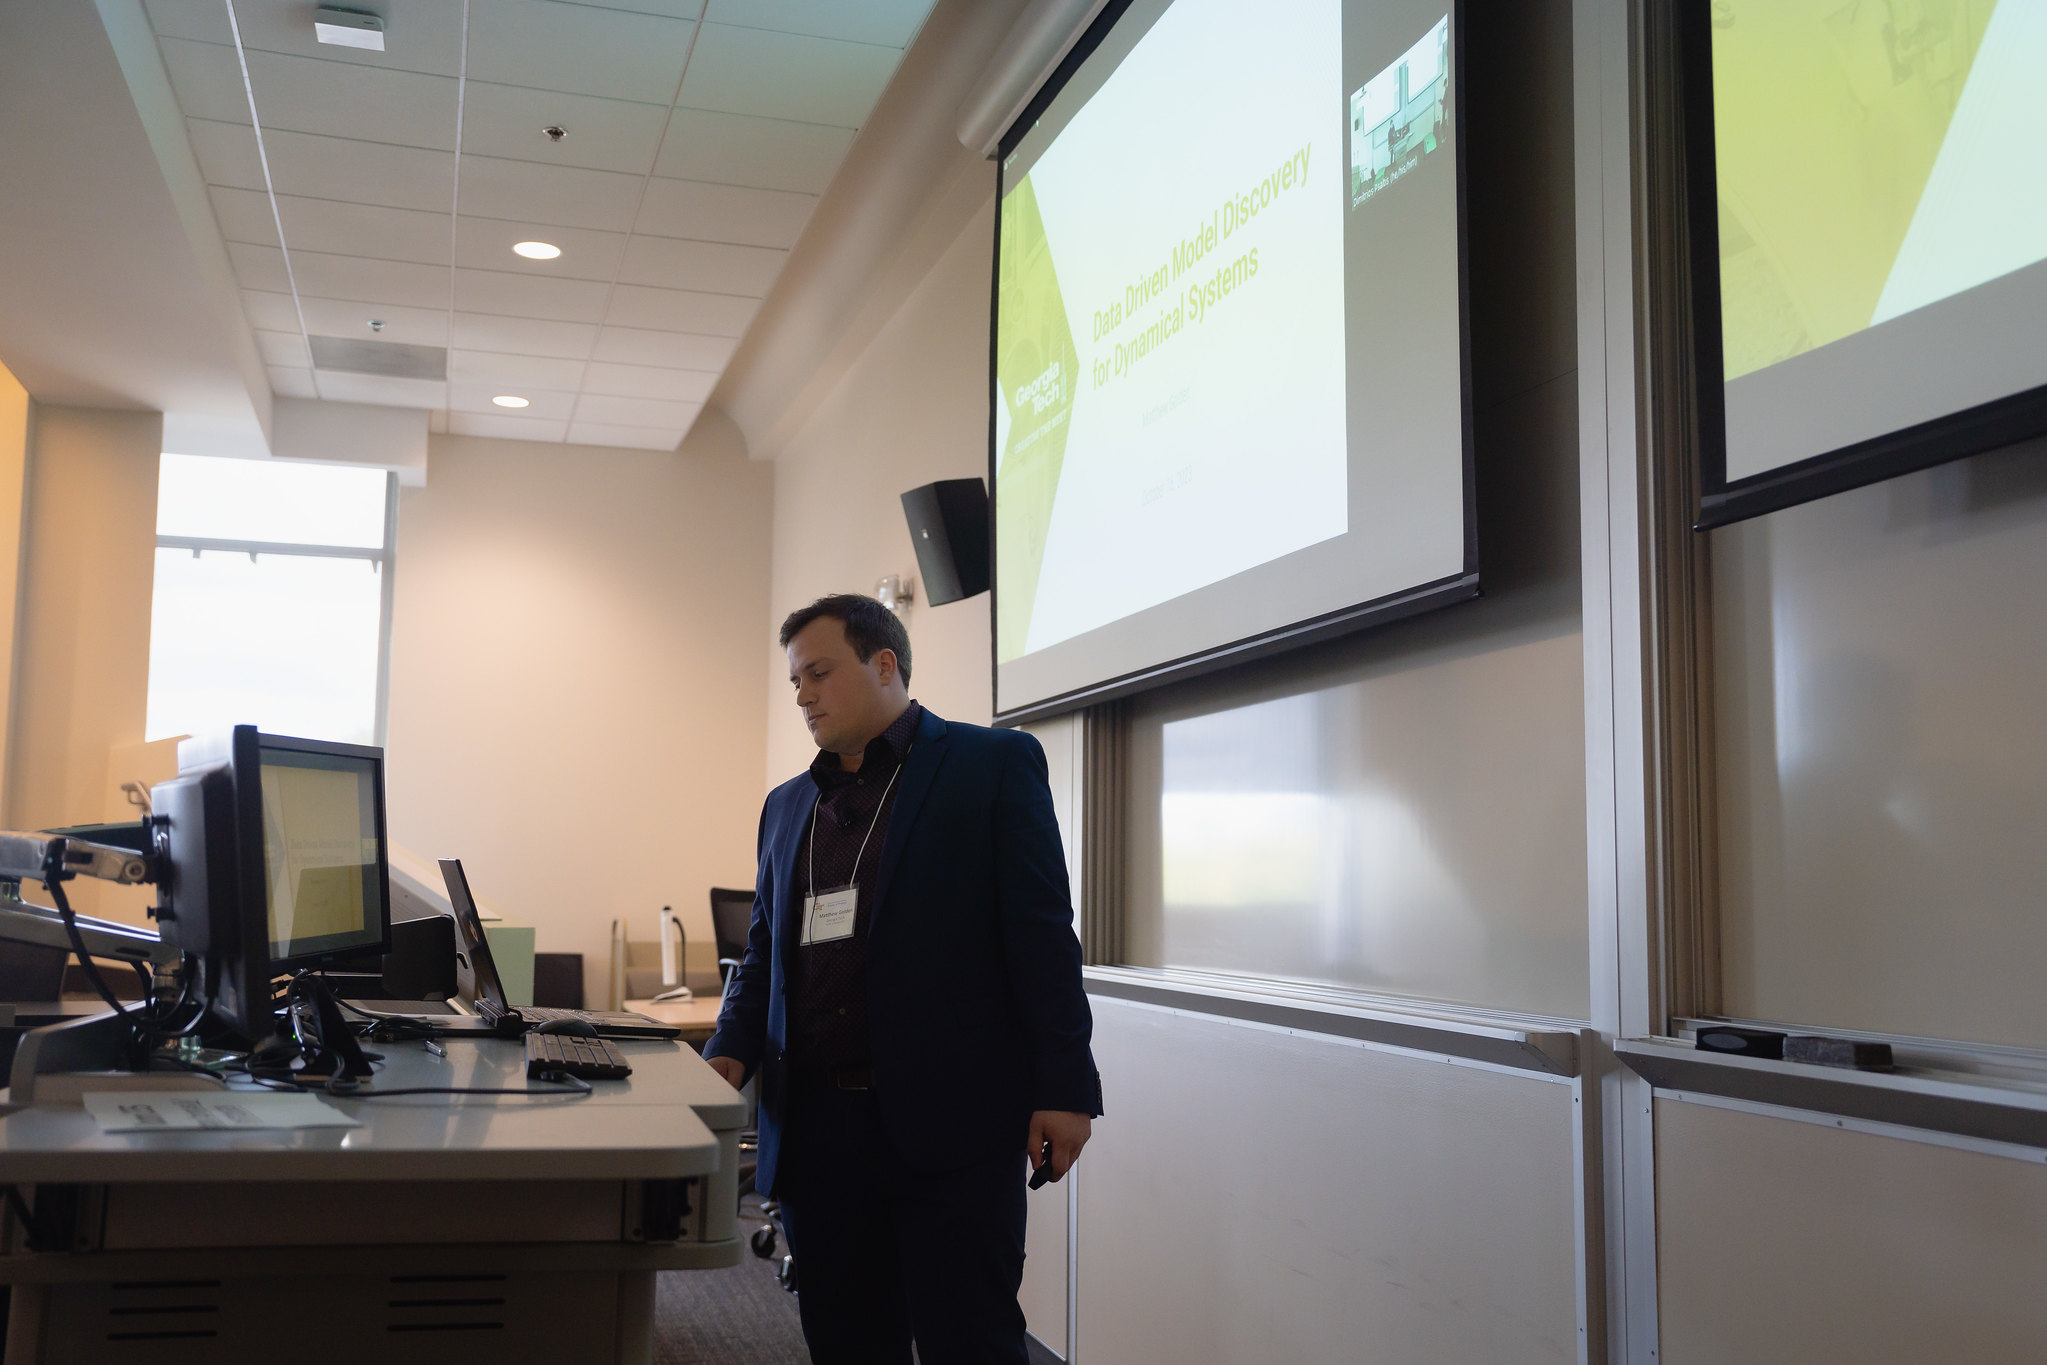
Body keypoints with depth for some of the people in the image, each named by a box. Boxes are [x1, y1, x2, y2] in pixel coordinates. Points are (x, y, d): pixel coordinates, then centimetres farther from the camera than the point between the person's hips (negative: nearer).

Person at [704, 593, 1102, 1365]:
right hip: (816, 1125, 6)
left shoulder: (994, 763, 1)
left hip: (950, 1125, -5)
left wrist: (1063, 1089, -11)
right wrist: (732, 1051, 2)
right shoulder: (787, 806, 18)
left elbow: (1042, 935, -5)